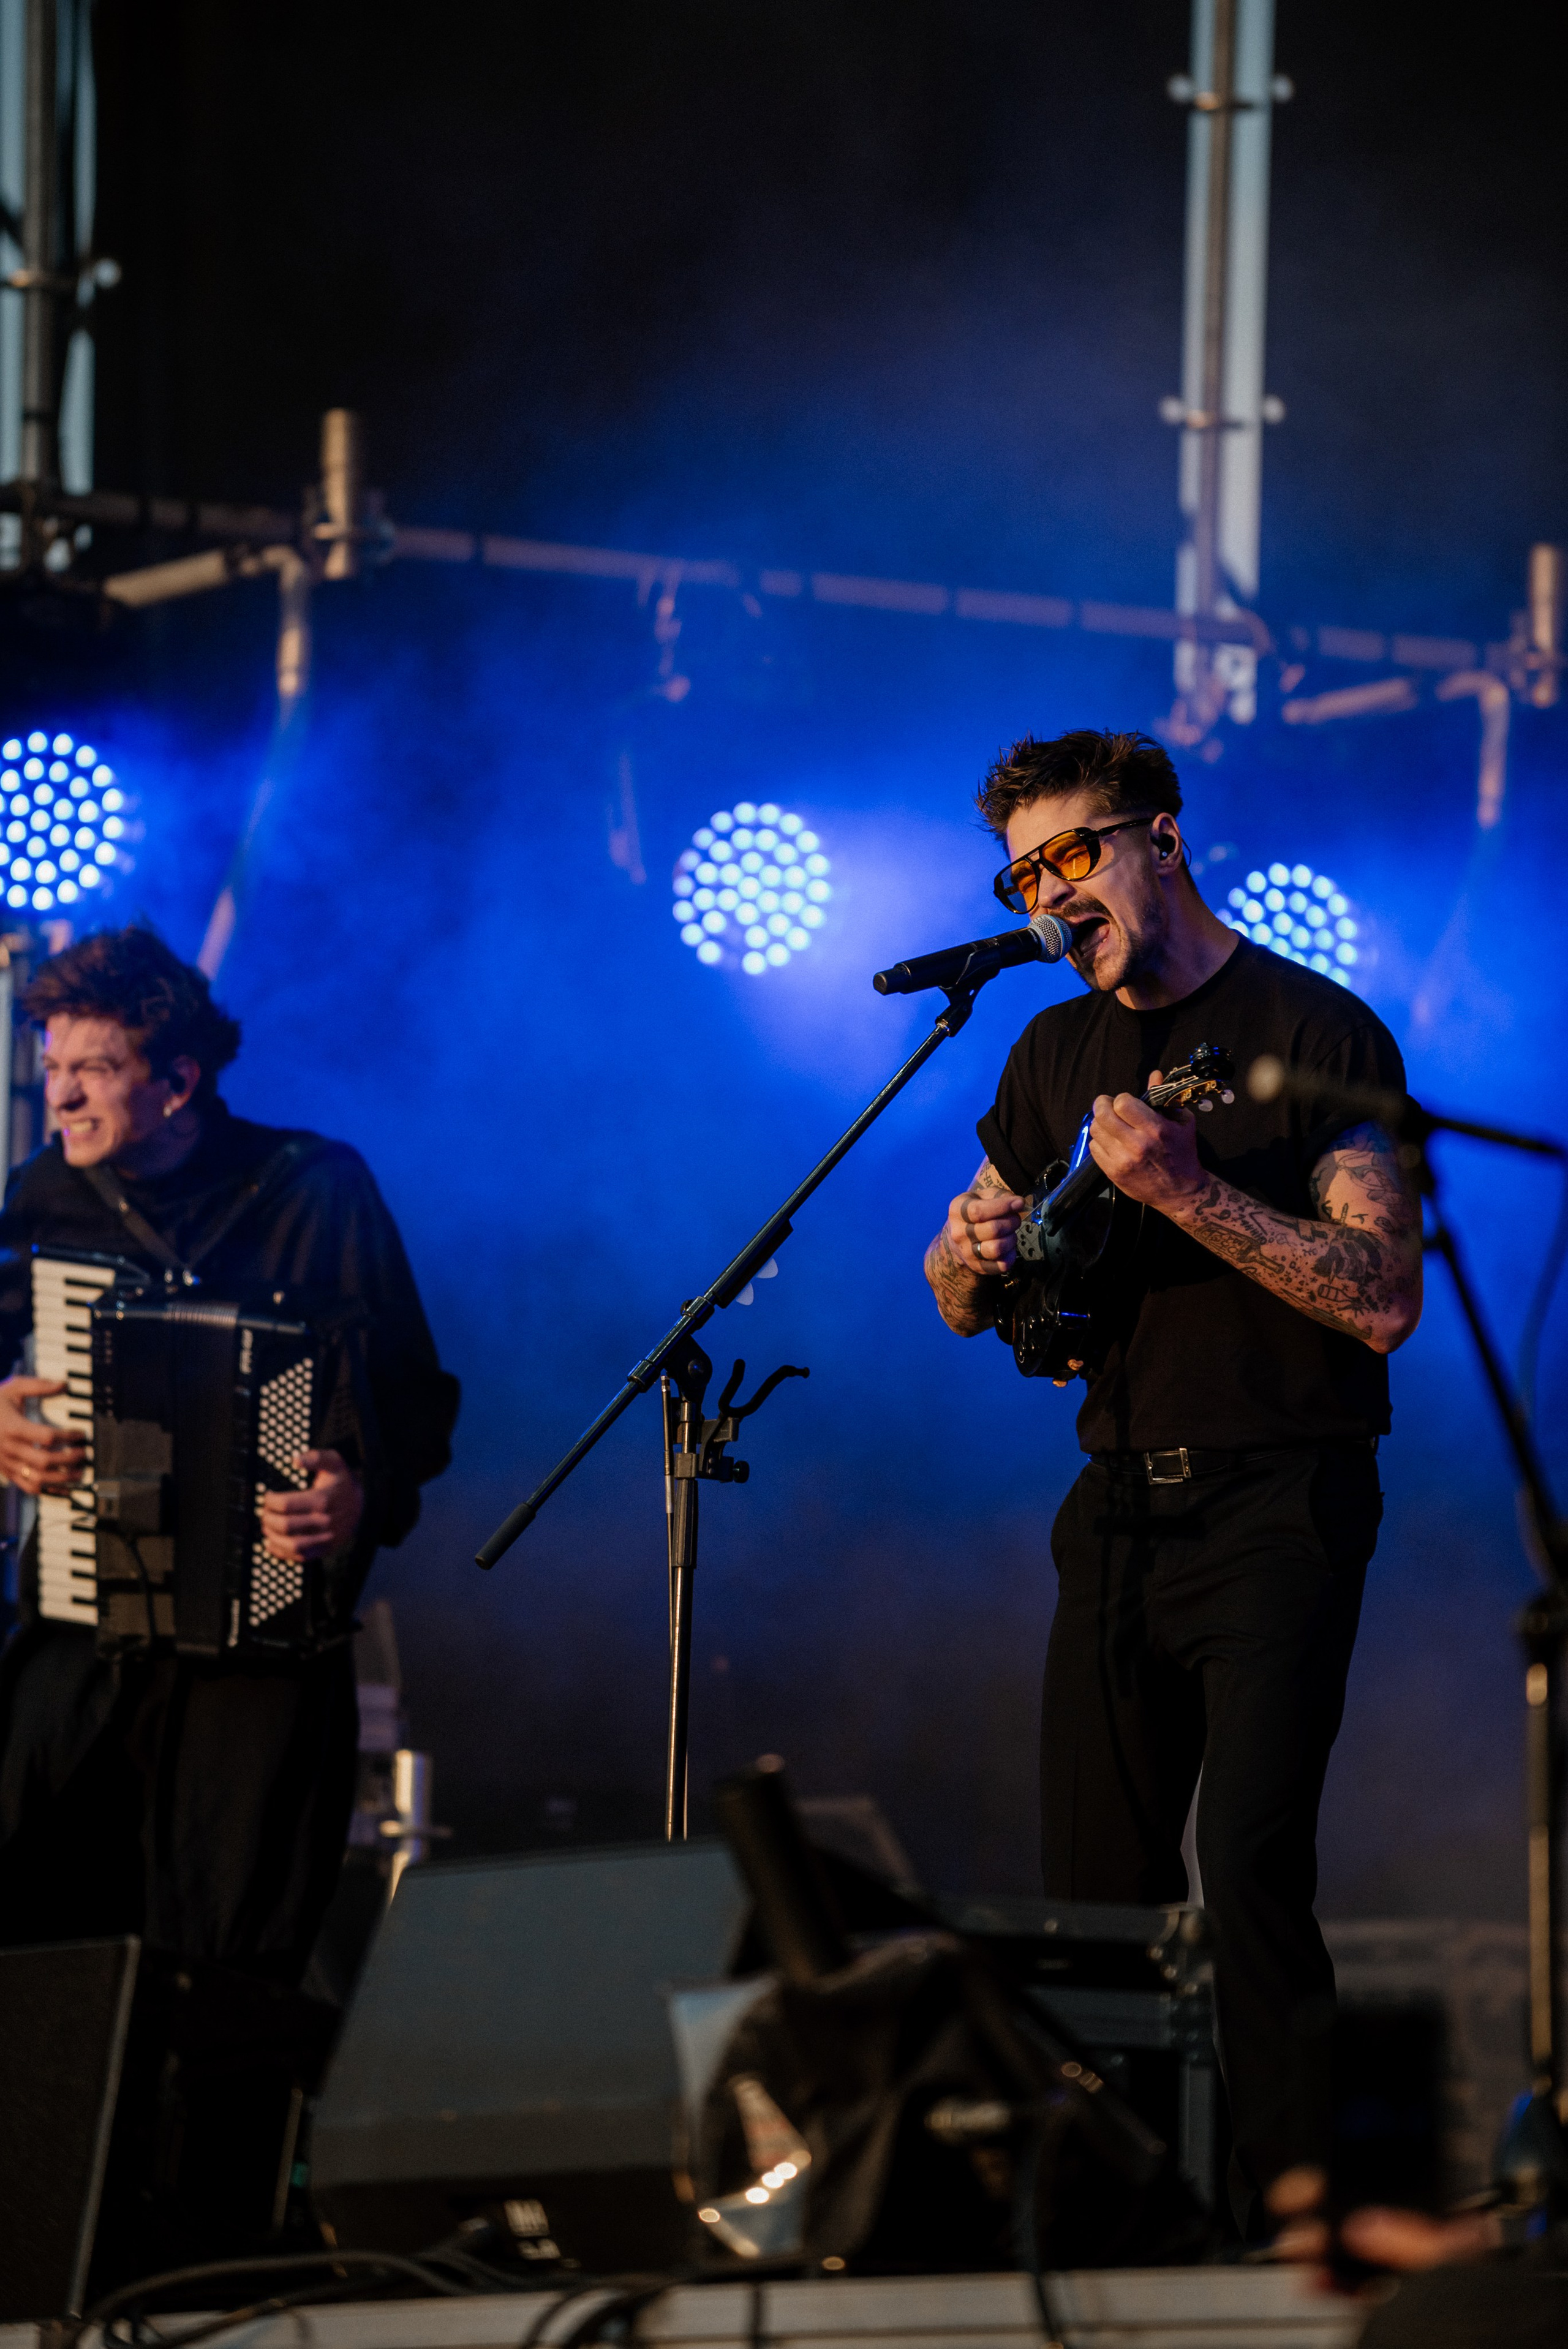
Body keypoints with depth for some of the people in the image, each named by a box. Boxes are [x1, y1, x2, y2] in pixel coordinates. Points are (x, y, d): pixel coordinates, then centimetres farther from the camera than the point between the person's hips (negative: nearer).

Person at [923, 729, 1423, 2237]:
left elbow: (1386, 1301, -17)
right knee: (1093, 1889, 4)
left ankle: (1292, 2226, -17)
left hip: (1278, 1504, -7)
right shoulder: (1059, 1054, 14)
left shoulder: (1311, 1031, -7)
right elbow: (964, 1301, 21)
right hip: (1121, 1507, 7)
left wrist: (1187, 1191, -25)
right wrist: (976, 1259, -3)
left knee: (1249, 1863, -19)